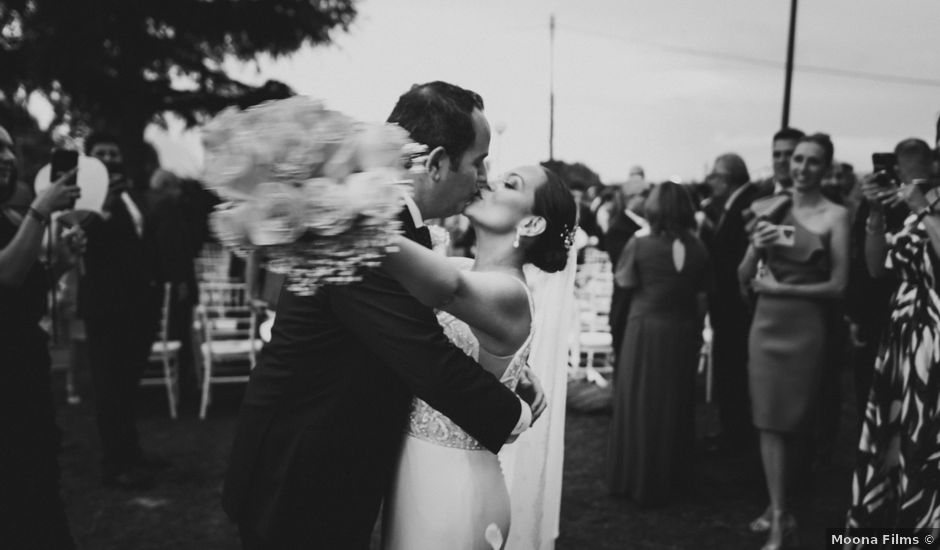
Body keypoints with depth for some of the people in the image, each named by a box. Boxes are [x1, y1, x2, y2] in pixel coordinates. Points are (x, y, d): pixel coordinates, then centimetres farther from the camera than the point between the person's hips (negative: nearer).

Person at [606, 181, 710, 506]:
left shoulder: (640, 244, -13)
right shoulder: (697, 249, -6)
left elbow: (624, 282, -1)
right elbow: (701, 298, -1)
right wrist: (697, 332, 10)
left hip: (646, 329, -2)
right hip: (683, 333, 2)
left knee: (640, 403, 11)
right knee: (676, 405, 15)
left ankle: (637, 477, 20)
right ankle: (671, 477, 27)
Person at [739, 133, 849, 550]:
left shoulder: (835, 215, -7)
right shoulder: (770, 209, 4)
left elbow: (838, 285, -9)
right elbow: (743, 279, 5)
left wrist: (780, 288, -13)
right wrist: (756, 247, -14)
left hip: (805, 326, -3)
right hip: (766, 322, 3)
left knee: (790, 421, 7)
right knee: (769, 420, 6)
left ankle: (779, 511, 20)